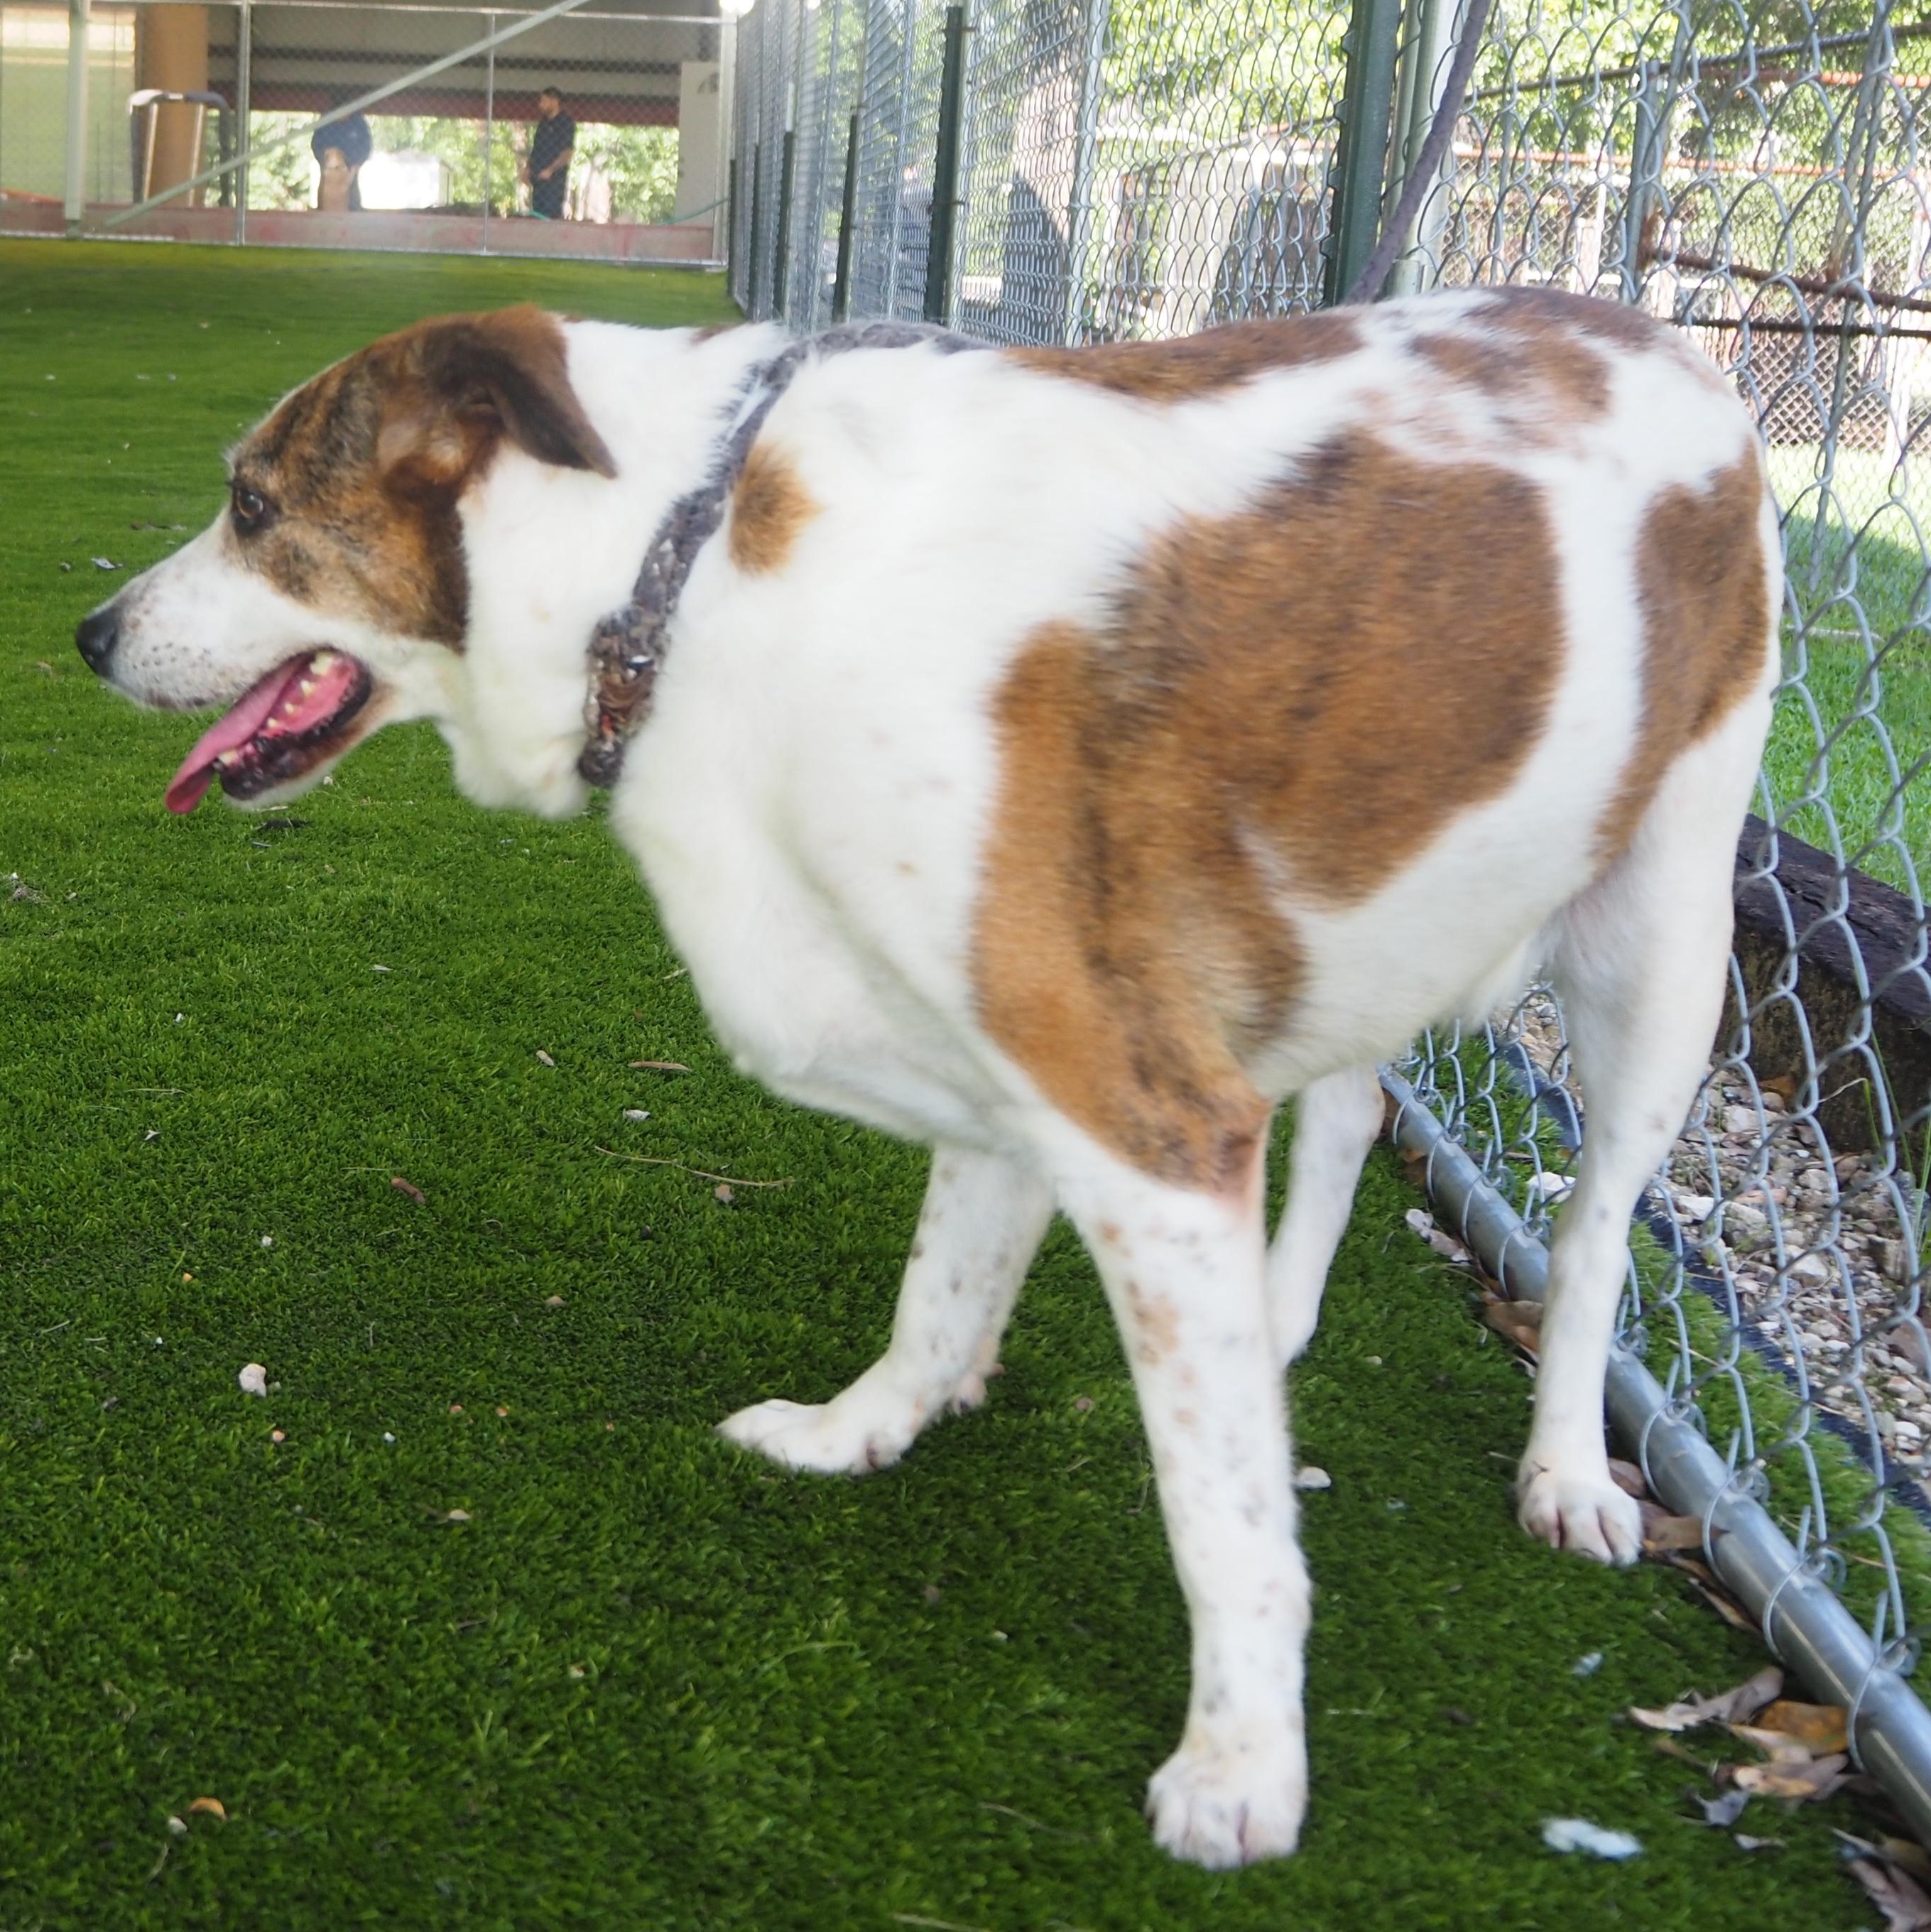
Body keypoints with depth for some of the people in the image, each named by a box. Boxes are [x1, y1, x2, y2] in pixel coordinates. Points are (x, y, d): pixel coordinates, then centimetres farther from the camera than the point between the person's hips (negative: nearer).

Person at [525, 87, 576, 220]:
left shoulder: (566, 123, -4)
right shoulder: (543, 123, 20)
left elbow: (568, 152, -12)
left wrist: (550, 170, -20)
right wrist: (528, 168, 10)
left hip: (554, 178, -8)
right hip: (538, 178, 8)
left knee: (553, 216, -13)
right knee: (538, 215, 6)